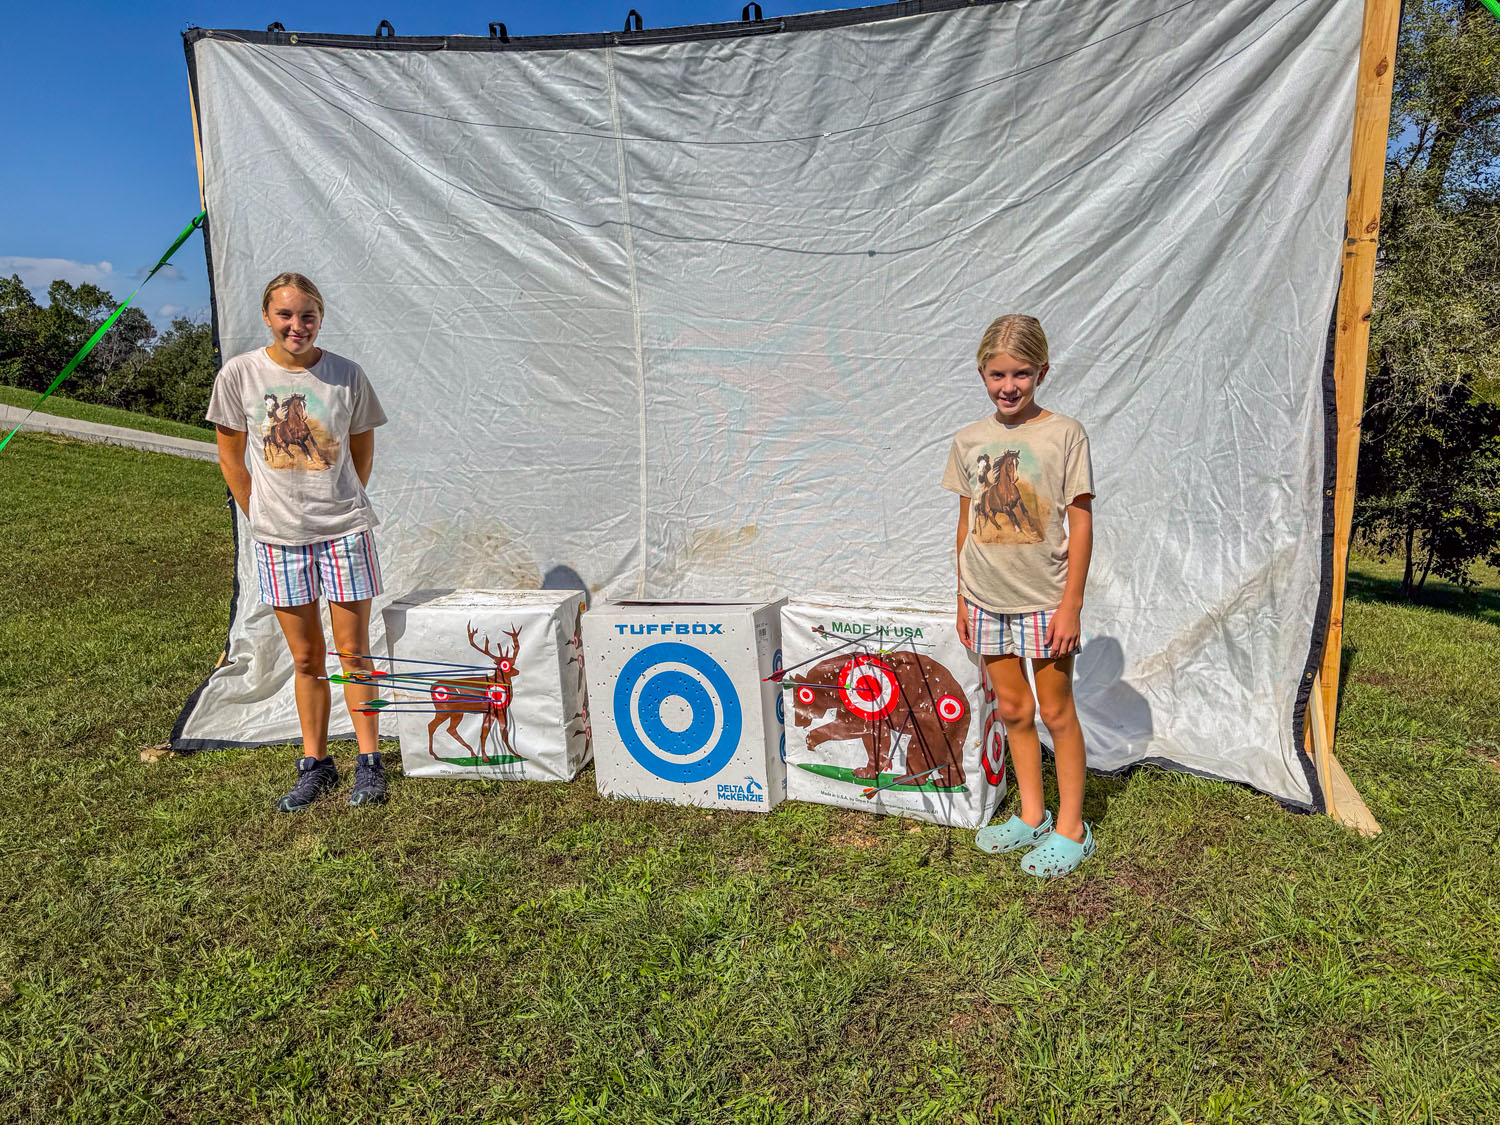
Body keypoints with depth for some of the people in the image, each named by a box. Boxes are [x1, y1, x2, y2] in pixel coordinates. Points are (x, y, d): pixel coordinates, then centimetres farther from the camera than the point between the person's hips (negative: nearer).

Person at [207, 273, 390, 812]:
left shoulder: (347, 376, -4)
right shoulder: (239, 374, -3)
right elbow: (231, 455, 8)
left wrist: (341, 504, 10)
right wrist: (261, 516, 6)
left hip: (344, 530, -1)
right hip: (278, 538, 1)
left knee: (353, 651, 4)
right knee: (306, 659, 9)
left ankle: (368, 761, 16)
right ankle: (315, 764, 22)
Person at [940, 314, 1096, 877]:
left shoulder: (1064, 433, -7)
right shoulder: (969, 440, 5)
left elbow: (1081, 522, -8)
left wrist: (1071, 604, -11)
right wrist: (962, 598, 10)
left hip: (1045, 597, -4)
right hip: (987, 598, 4)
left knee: (1055, 710, 5)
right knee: (1012, 708, 14)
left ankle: (1070, 828, 19)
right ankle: (1032, 815, 29)